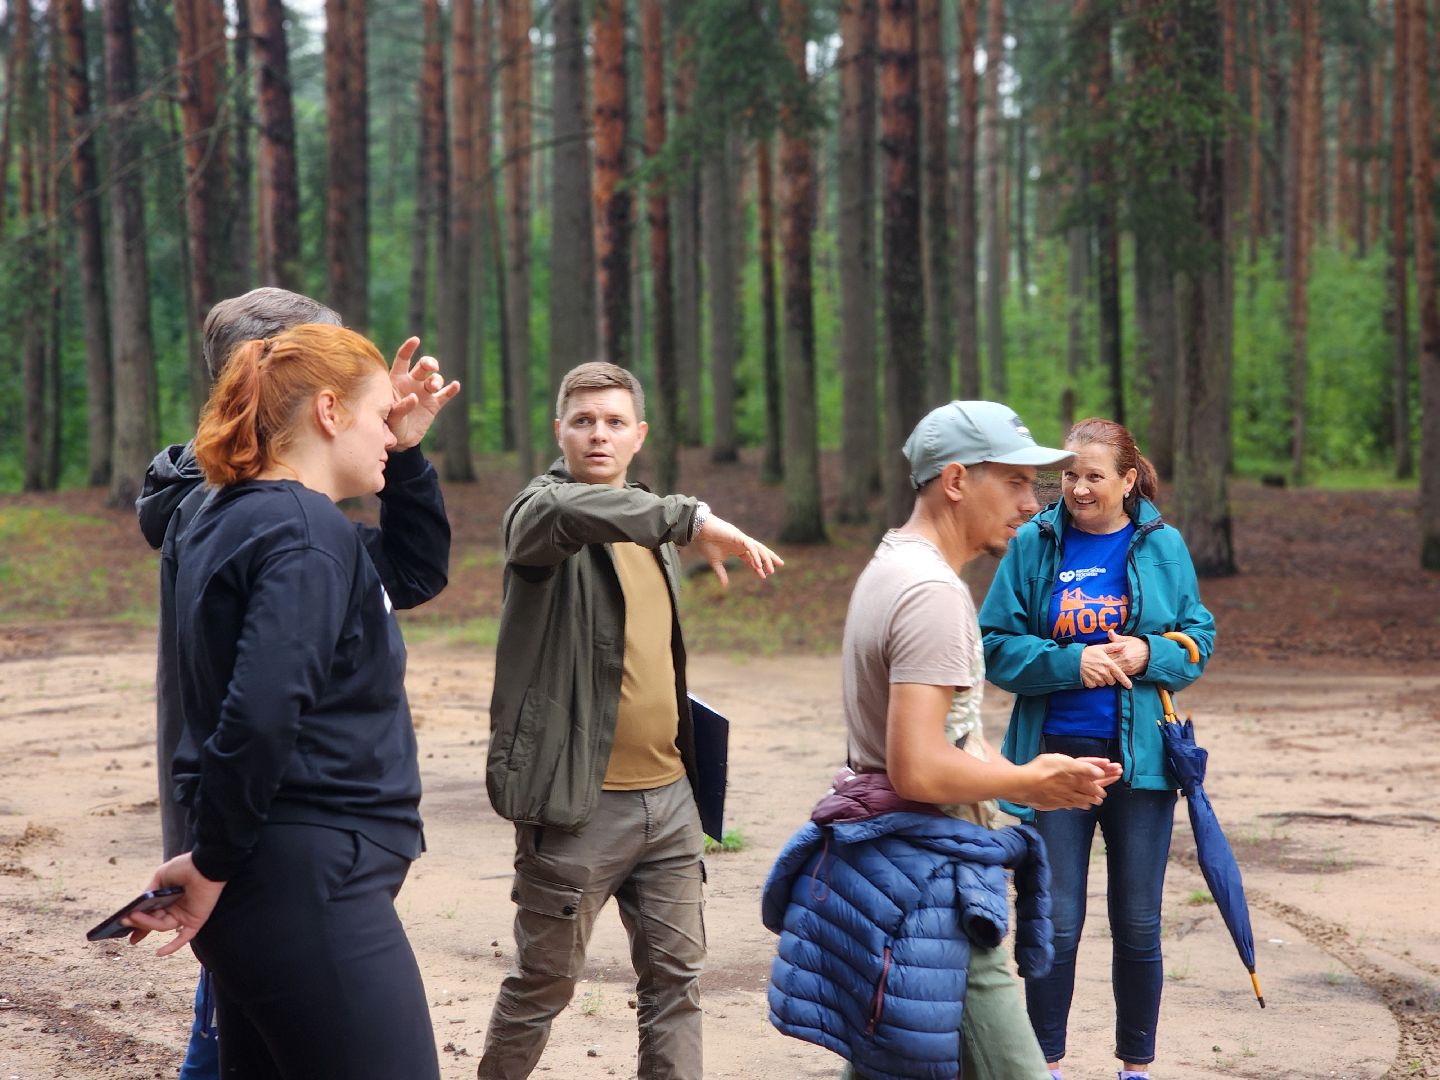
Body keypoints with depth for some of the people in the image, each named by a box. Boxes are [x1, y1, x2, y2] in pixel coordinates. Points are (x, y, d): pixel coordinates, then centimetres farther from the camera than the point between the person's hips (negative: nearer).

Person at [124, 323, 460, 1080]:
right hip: (309, 879, -10)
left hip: (265, 876, 10)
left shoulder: (232, 521, 15)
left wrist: (407, 452, 16)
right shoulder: (307, 534, -14)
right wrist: (213, 866, -16)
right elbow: (261, 715, -27)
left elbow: (420, 566, 28)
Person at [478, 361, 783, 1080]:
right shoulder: (541, 508, -8)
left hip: (667, 794, 7)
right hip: (579, 802, -7)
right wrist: (689, 517, -37)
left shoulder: (649, 530, 16)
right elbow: (569, 509, -34)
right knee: (545, 981, 3)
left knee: (675, 973, 8)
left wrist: (683, 765, 17)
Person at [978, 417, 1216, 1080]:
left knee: (1138, 926, 8)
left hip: (1140, 758, 1)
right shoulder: (1035, 544, -1)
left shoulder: (1162, 546, 1)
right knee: (1056, 924, 3)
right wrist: (1069, 662, -17)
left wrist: (1150, 654, -14)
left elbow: (1198, 637, 6)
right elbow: (996, 644, -2)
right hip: (1053, 756, -1)